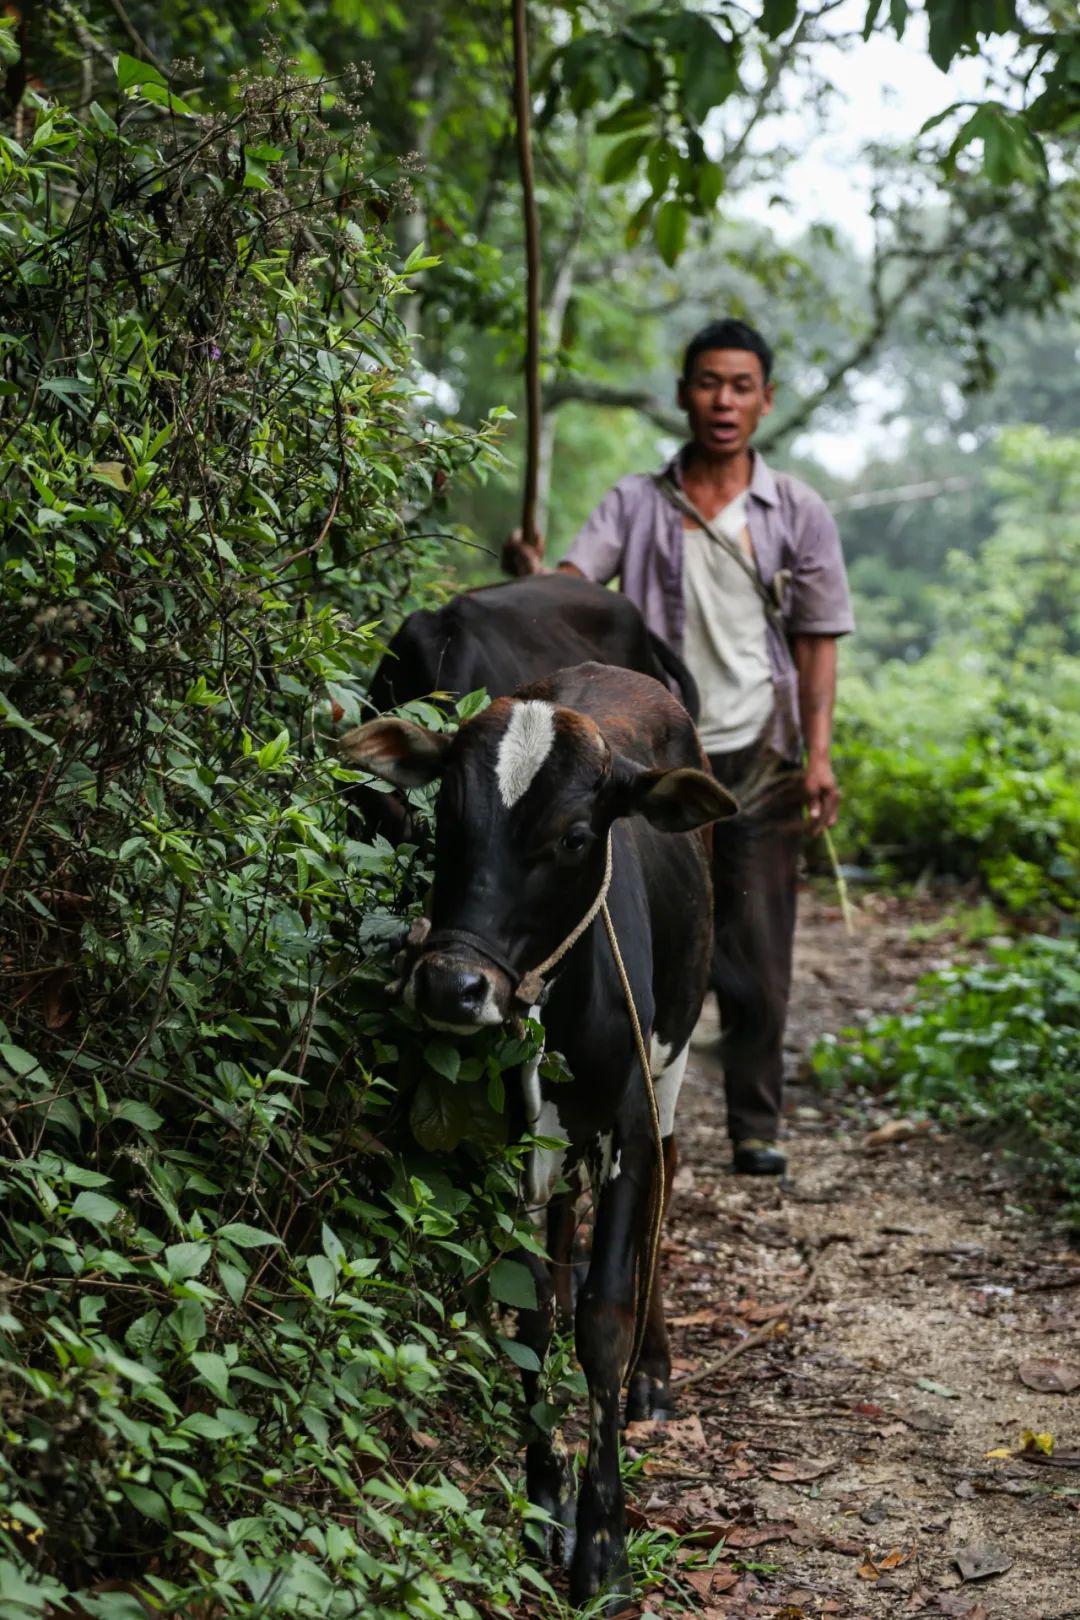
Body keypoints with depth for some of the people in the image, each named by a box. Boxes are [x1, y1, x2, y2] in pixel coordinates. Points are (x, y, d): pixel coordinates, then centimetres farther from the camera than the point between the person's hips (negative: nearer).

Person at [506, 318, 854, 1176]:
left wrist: (818, 752, -4)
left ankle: (756, 1125, 14)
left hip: (758, 759, 0)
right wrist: (530, 574, -31)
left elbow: (818, 640, 5)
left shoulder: (797, 513, 5)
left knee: (757, 957, 3)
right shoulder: (638, 503, 5)